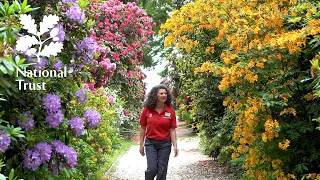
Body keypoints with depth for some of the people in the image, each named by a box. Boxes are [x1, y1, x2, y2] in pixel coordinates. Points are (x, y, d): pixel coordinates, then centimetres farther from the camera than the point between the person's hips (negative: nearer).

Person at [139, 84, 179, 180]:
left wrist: (175, 146, -7)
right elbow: (143, 128, 3)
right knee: (152, 169, -9)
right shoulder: (147, 109, -5)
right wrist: (141, 144, 4)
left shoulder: (170, 111, -4)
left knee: (162, 171, 5)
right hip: (150, 143, -1)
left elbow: (172, 130, -1)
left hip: (165, 144, 1)